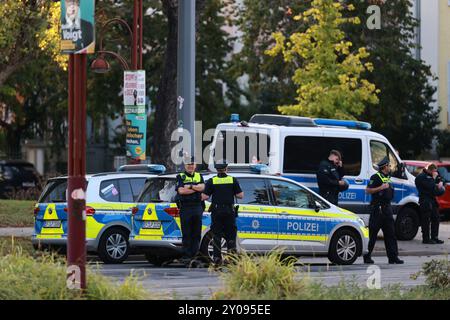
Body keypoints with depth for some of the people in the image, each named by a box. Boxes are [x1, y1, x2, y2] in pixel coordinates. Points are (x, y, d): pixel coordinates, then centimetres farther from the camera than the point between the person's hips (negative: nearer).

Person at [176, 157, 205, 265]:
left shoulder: (199, 176, 17)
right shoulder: (180, 177, 6)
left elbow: (202, 187, -1)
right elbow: (181, 190, -9)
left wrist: (190, 186, -10)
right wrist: (196, 188, -6)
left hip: (197, 207, 3)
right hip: (185, 207, -3)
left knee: (197, 233, 3)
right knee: (186, 234, -4)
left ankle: (194, 255, 7)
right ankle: (186, 255, -4)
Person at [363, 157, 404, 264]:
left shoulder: (388, 177, 19)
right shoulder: (376, 177, -7)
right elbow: (368, 190, -15)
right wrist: (380, 188, -21)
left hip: (387, 208, 8)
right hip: (377, 208, -8)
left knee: (390, 233, 5)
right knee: (372, 234, -4)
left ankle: (393, 257, 6)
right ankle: (367, 257, 1)